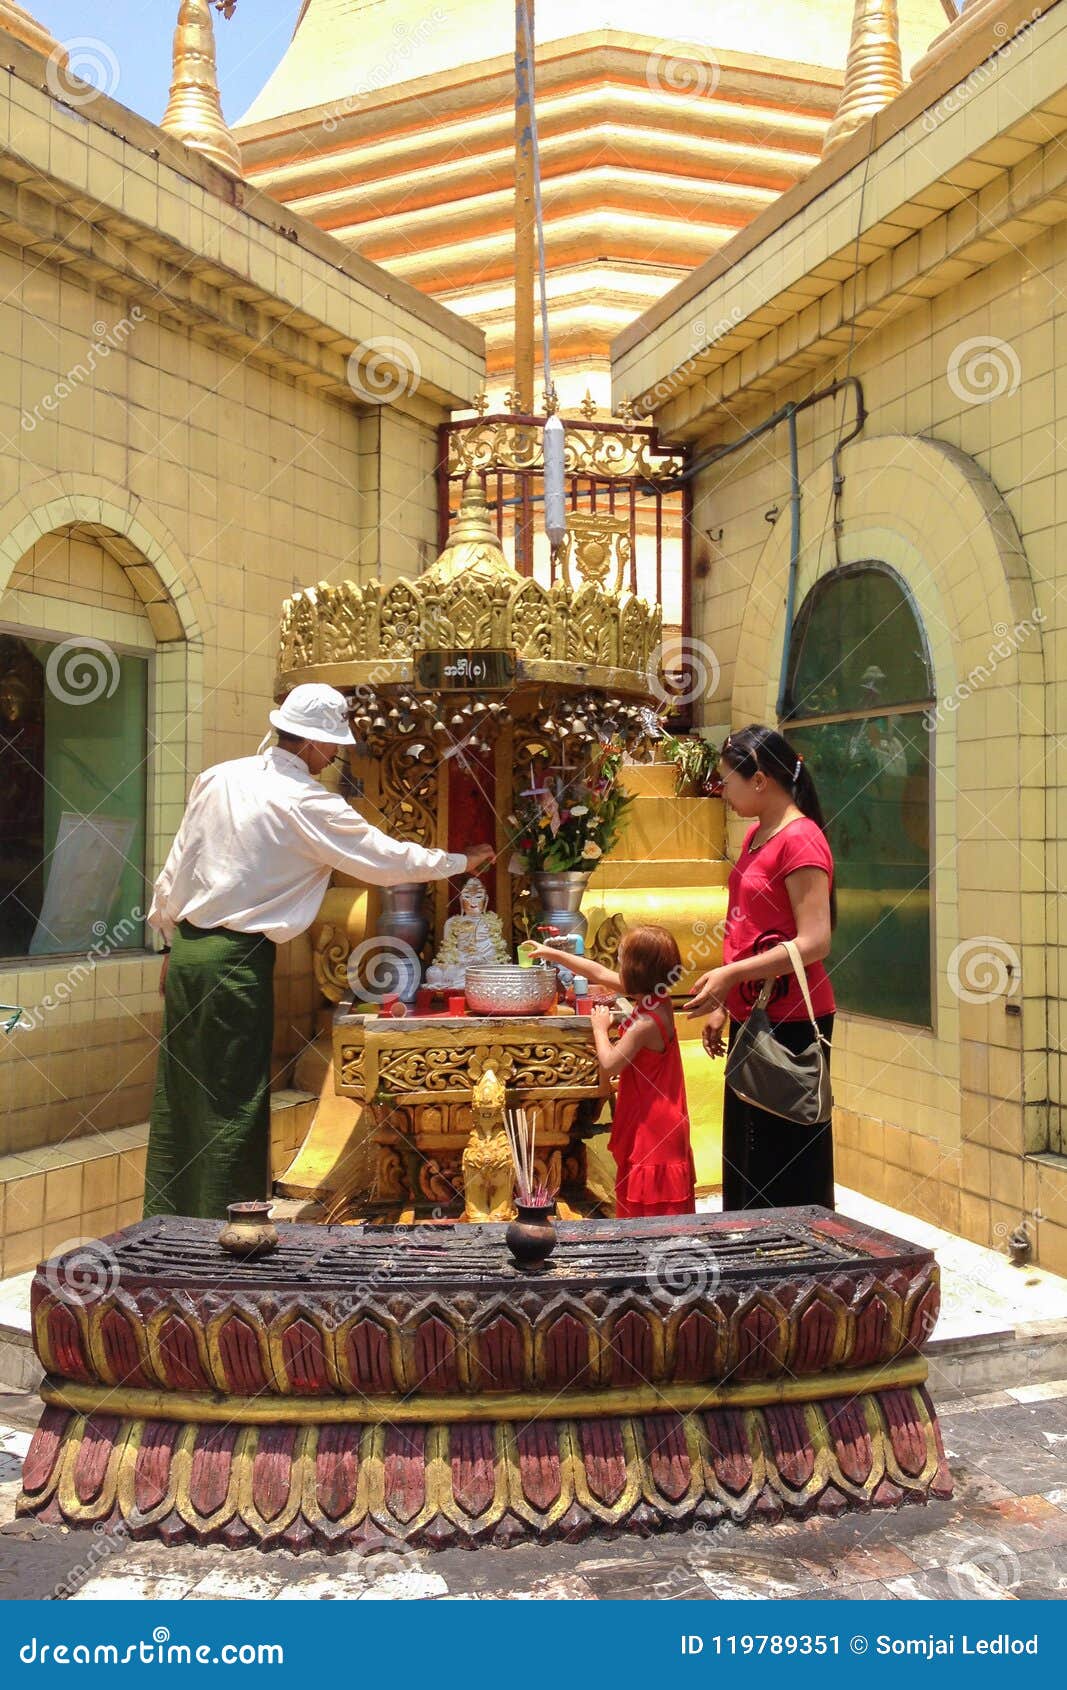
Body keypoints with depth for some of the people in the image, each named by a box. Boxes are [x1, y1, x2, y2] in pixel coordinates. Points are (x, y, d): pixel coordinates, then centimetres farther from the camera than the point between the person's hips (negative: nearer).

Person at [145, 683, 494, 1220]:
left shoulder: (217, 778, 7)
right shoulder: (309, 804, -11)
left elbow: (175, 865, 12)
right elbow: (387, 859, -4)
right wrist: (461, 861, 10)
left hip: (187, 949, 7)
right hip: (236, 960, -7)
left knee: (178, 1096, 15)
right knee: (233, 1104, 2)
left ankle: (166, 1229, 27)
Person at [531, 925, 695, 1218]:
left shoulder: (646, 1024, -25)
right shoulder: (656, 1000, 3)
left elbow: (609, 1065, -21)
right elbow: (599, 974, 12)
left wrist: (600, 1028, -5)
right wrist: (552, 954, 20)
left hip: (652, 1127, -9)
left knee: (653, 1207, -2)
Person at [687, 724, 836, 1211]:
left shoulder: (800, 840, -15)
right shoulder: (756, 836, 13)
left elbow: (814, 942, -22)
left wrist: (731, 974, -24)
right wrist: (723, 1006, 18)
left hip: (790, 1023, -10)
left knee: (786, 1163, -3)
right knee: (745, 1157, 16)